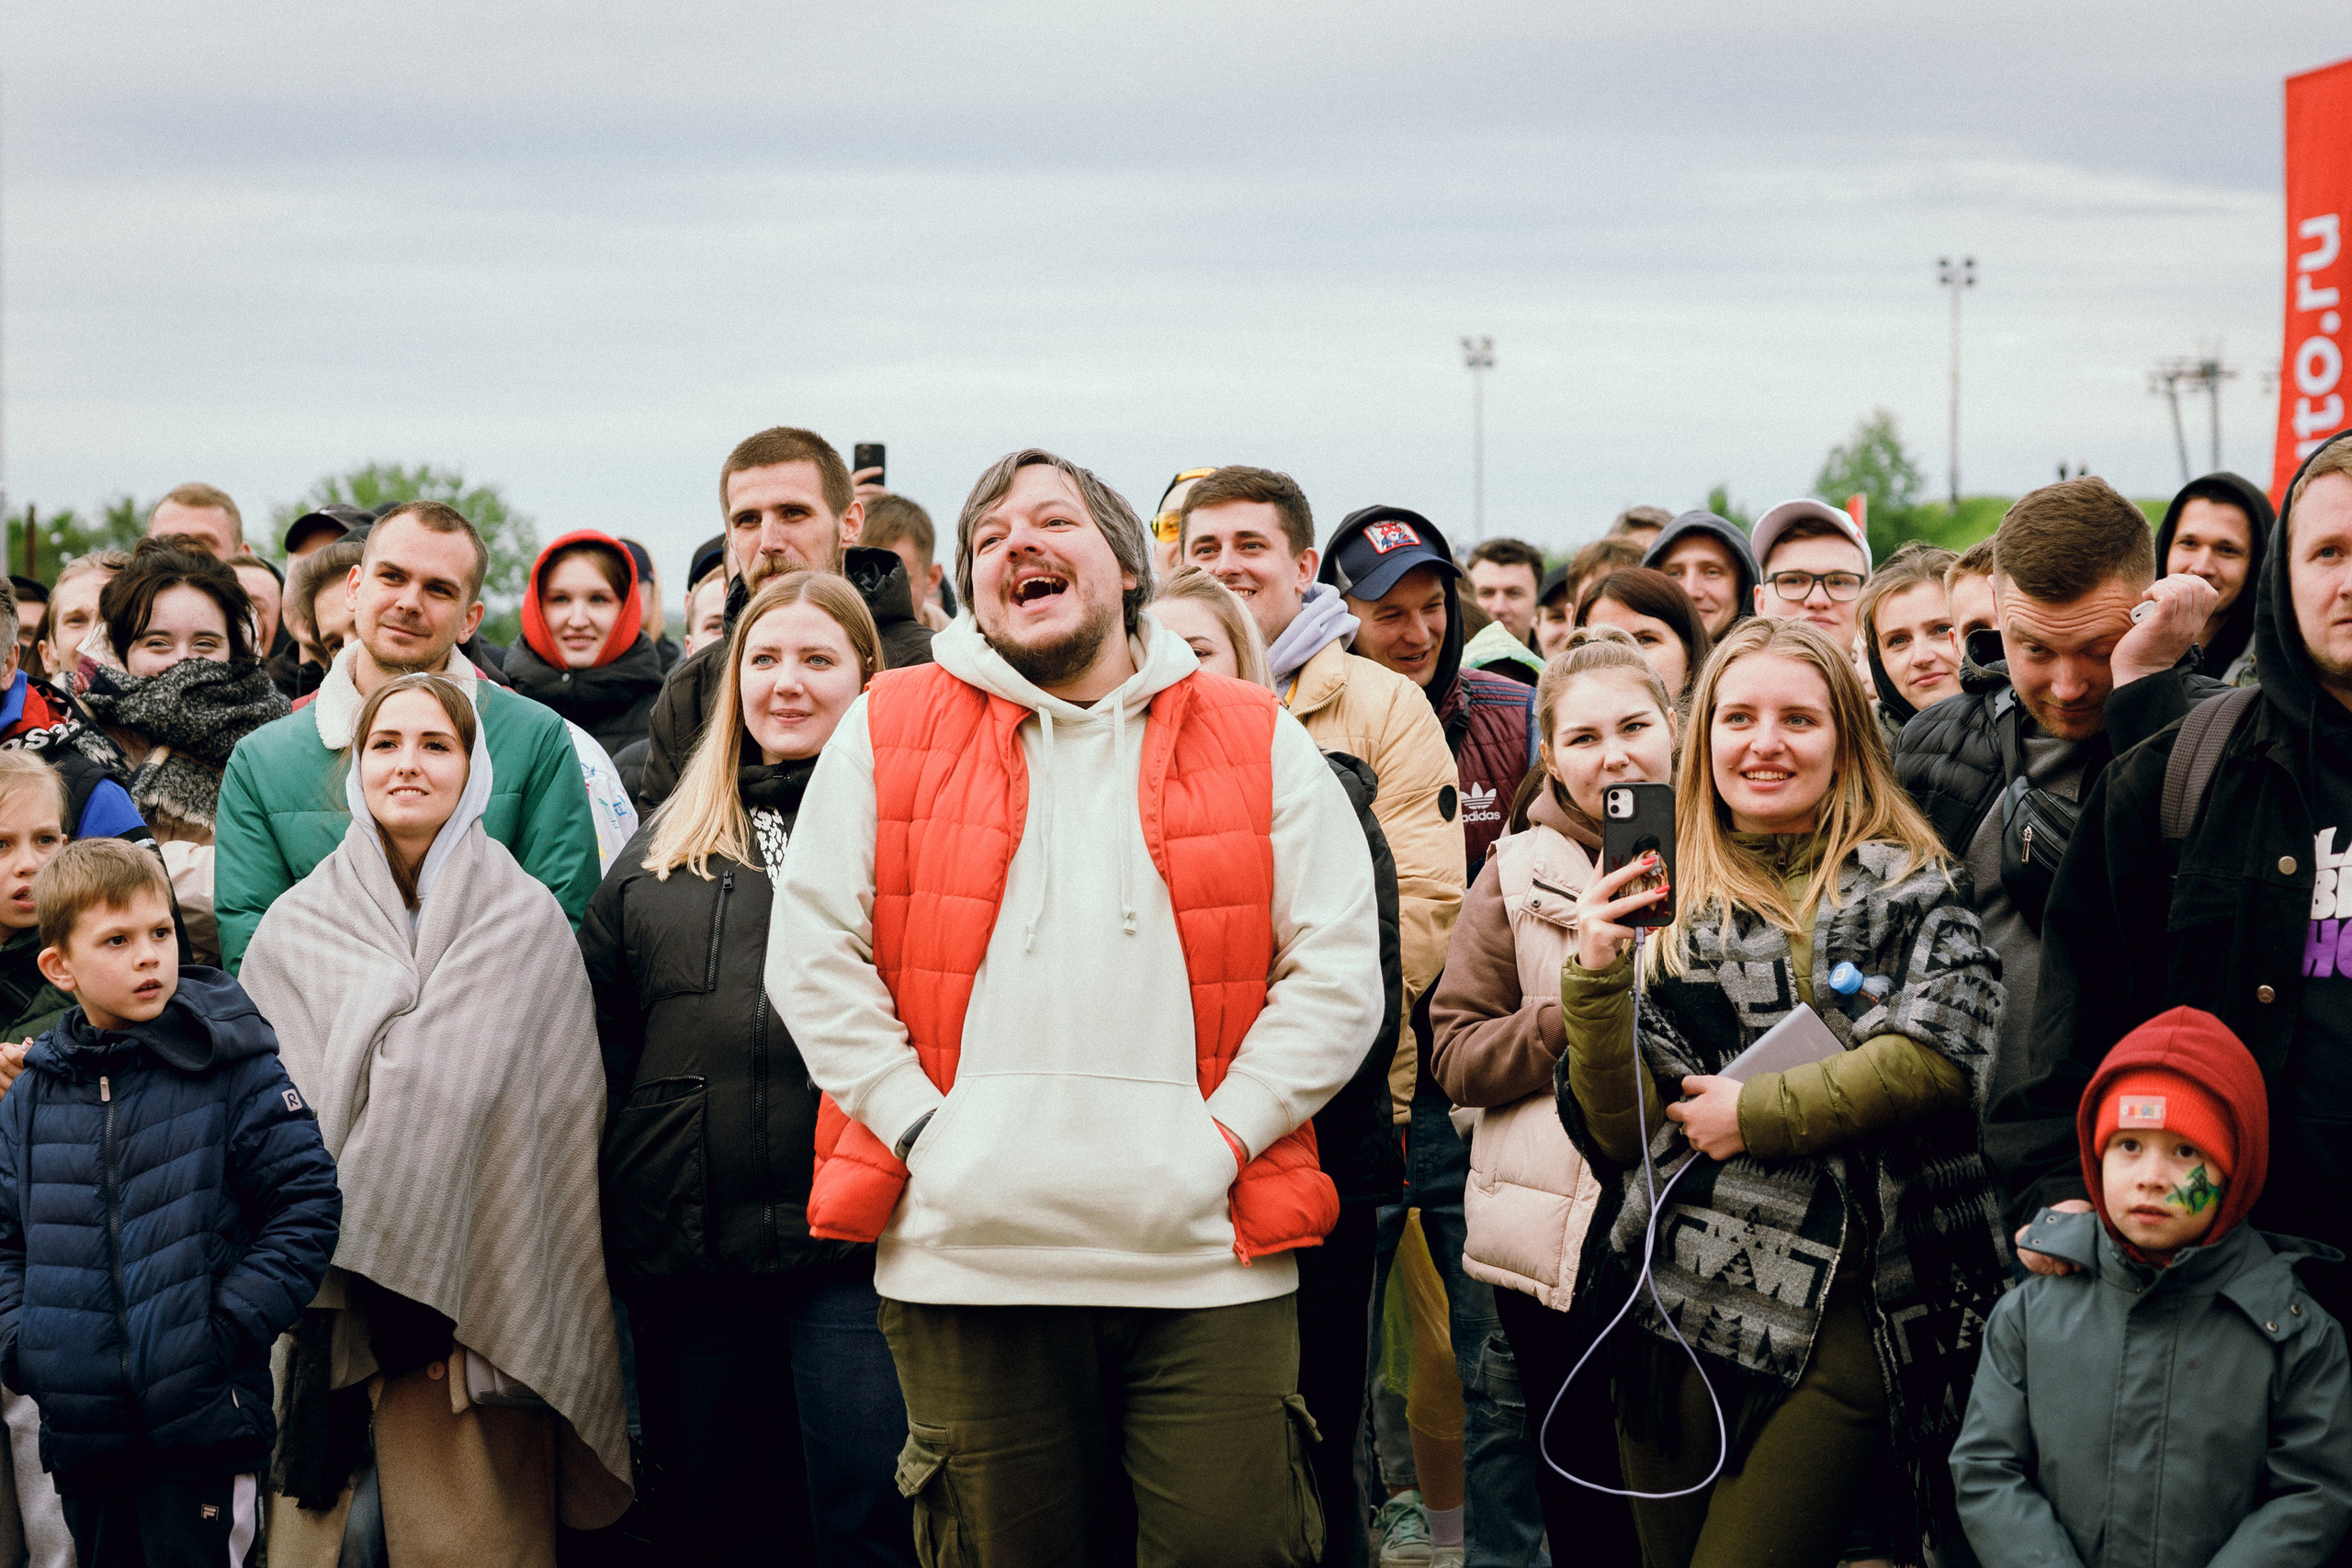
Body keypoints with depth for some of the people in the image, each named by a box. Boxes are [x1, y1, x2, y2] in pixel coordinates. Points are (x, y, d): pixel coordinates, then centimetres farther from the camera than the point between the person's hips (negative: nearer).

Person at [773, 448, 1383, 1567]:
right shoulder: (887, 732, 8)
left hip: (1204, 1257, 0)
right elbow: (812, 957, 4)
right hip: (966, 1252, 0)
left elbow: (1338, 972, 4)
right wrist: (921, 1133, -5)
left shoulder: (1258, 743, 8)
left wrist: (1223, 1137, -7)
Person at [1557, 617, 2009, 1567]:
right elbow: (1623, 1132, 5)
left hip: (1841, 1317, -3)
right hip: (1676, 1306, 4)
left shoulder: (1905, 885, 6)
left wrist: (1755, 1114, -8)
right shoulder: (1672, 903, 12)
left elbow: (1937, 1052, -12)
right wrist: (1596, 974, -8)